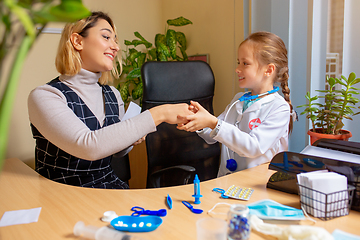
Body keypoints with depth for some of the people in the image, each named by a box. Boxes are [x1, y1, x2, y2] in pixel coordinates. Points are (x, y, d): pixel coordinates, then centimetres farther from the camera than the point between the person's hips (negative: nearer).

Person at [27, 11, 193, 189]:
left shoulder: (113, 95, 5)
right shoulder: (44, 96, -13)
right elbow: (87, 146, -29)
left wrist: (130, 140, -5)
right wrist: (158, 114, -29)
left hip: (110, 187, 5)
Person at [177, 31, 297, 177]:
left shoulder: (280, 108, -9)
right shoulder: (238, 100, 11)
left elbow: (254, 147, -21)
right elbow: (213, 137, 14)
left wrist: (213, 123, -26)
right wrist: (201, 126, -8)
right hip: (226, 182, 5)